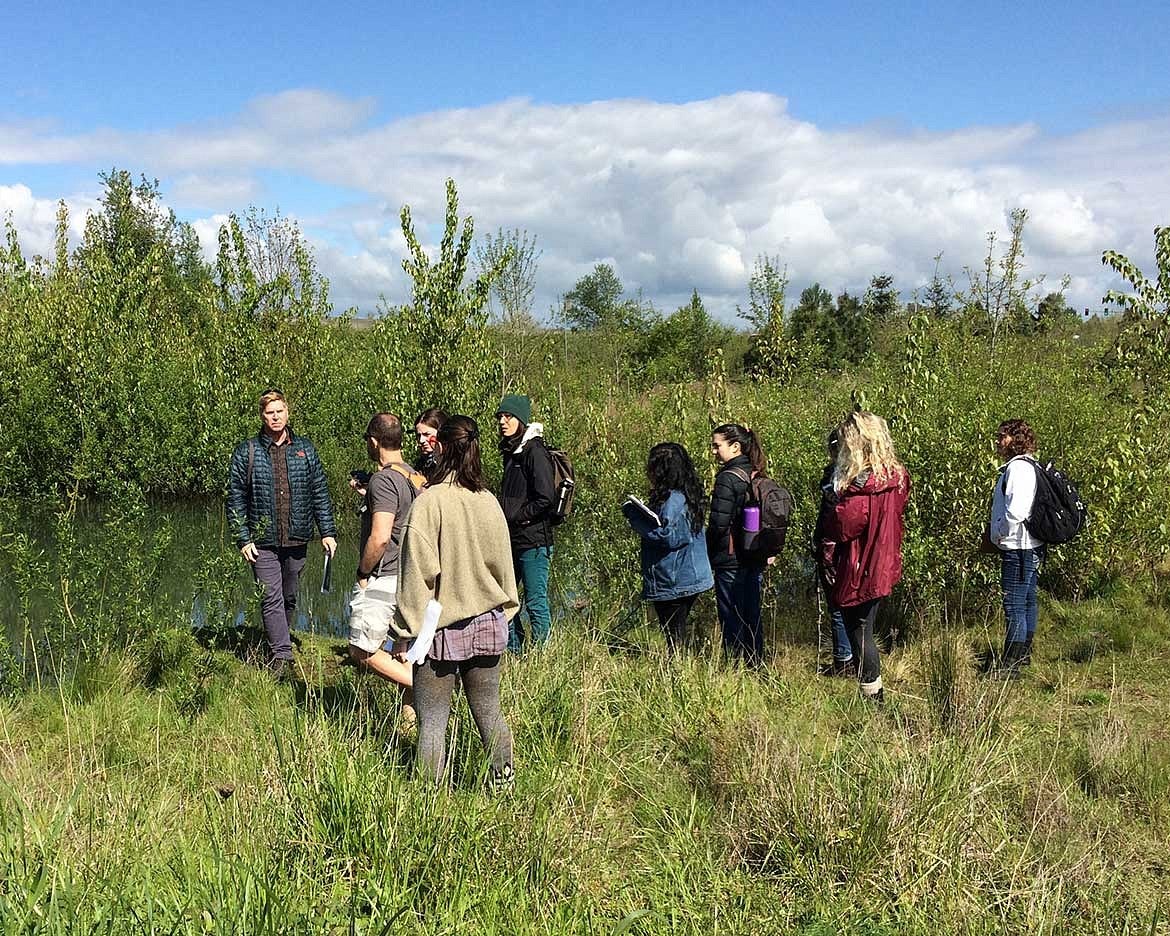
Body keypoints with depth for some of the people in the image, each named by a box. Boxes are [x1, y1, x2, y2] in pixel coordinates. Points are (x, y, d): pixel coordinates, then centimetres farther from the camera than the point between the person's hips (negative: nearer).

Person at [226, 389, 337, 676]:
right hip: (263, 542, -2)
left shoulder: (305, 449, 7)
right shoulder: (246, 452, 0)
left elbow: (320, 493, 8)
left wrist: (328, 531, 1)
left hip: (296, 540, 2)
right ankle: (281, 654, -7)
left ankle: (277, 640, 32)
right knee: (272, 599, -8)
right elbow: (235, 499, 1)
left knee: (289, 598, 14)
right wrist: (242, 539, -7)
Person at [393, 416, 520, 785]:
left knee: (432, 721, 4)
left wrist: (408, 627, -4)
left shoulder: (429, 501, -14)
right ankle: (504, 784, 24)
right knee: (489, 714, 16)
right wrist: (503, 611, 23)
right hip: (487, 625, 5)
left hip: (441, 628, -5)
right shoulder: (488, 502, 1)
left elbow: (420, 569, -13)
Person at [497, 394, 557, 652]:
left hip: (533, 541, -9)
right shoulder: (510, 452, 15)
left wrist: (512, 517, -13)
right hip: (511, 541, 9)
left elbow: (546, 499, -19)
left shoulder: (535, 452, -13)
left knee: (536, 602, -3)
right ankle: (515, 652, 25)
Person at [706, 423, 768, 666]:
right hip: (756, 560, 8)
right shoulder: (756, 475, 6)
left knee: (732, 619, 2)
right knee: (752, 616, 15)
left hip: (730, 561, -8)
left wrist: (707, 554, -4)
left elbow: (718, 525, -19)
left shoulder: (728, 478, -16)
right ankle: (756, 665, 23)